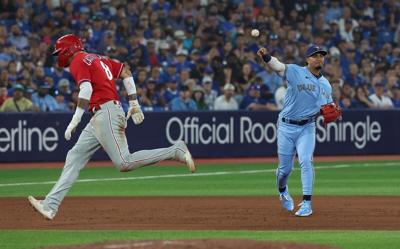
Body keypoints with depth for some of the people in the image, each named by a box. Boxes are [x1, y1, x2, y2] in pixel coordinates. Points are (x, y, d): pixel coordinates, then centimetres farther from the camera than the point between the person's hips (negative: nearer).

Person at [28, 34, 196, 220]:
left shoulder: (78, 62, -3)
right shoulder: (98, 58, 23)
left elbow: (86, 90, -19)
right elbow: (126, 72, 20)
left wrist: (75, 120, -22)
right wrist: (134, 104, 19)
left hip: (105, 112, -10)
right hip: (99, 118, 10)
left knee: (124, 163, -16)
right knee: (75, 156, 6)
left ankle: (176, 151, -13)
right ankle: (51, 205, 1)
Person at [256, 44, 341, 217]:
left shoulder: (325, 84, 9)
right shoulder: (295, 72, -8)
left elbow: (329, 106, 21)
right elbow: (278, 66, -27)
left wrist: (333, 112, -4)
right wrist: (267, 58, -50)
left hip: (307, 128, 2)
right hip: (286, 126, -2)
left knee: (306, 161, -16)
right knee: (285, 167, 5)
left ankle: (306, 203, -14)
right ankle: (282, 191, 38)